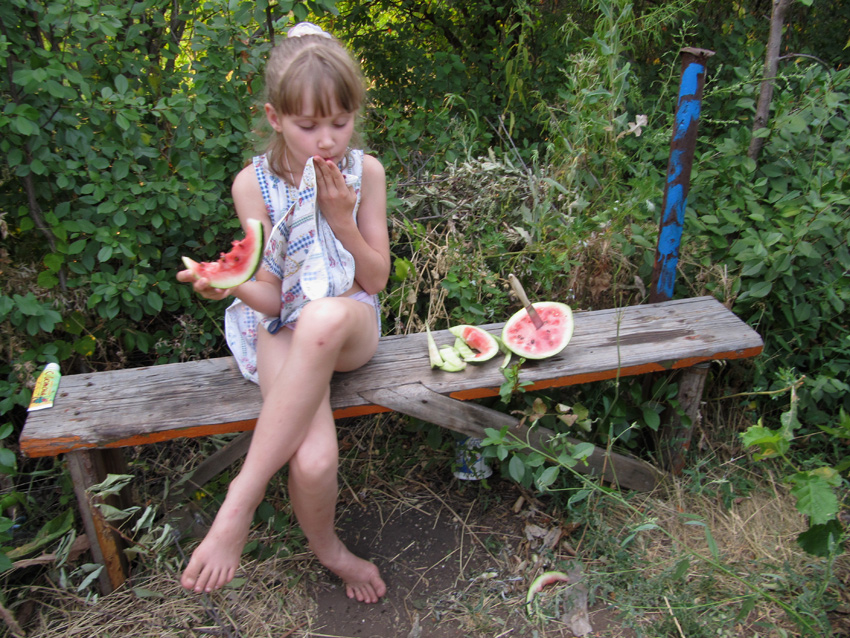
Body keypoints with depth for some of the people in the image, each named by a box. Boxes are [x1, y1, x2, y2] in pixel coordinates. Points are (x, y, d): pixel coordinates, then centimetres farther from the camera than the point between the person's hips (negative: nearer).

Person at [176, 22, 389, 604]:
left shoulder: (366, 172, -2)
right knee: (313, 463, -31)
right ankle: (328, 549, 6)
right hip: (282, 329, -1)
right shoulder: (255, 184, -5)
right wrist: (233, 285, -31)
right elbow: (271, 298, -8)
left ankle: (241, 500, -29)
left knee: (324, 317, -42)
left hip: (352, 325, 1)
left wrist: (340, 215, -16)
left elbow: (377, 279, -1)